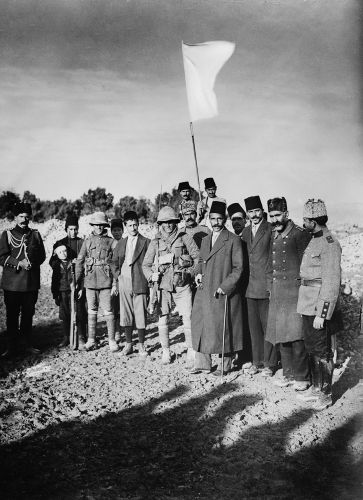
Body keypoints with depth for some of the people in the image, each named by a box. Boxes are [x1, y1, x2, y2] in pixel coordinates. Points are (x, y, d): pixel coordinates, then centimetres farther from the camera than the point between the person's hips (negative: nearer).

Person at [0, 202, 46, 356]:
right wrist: (19, 263, -16)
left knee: (28, 314, 9)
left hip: (31, 283, 2)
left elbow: (42, 256, 12)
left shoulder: (35, 235, 11)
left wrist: (32, 261, -4)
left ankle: (28, 344, 20)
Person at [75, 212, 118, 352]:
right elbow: (79, 262, 10)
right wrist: (78, 283, 6)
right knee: (92, 311, 7)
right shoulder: (87, 241, 9)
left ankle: (112, 341, 5)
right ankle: (91, 340, 16)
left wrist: (115, 284, -2)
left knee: (108, 312, -3)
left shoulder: (110, 242, 5)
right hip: (90, 281, 2)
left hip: (106, 281, -2)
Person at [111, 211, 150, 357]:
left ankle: (141, 345, 10)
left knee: (140, 315, -2)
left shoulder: (146, 242, 1)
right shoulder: (121, 243, 14)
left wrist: (147, 278, -7)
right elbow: (114, 261, 21)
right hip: (124, 283, 4)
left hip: (140, 283, -4)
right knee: (126, 315, 7)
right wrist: (117, 275, 7)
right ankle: (128, 344, 19)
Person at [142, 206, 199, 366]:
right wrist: (151, 277, -3)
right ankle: (166, 351, 17)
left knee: (188, 318, -4)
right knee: (163, 319, 3)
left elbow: (198, 257, 7)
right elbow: (146, 264, 14)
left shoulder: (185, 238, 5)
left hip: (182, 286, -2)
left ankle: (191, 352, 7)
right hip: (163, 286, 2)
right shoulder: (155, 242, 10)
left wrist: (191, 273, -4)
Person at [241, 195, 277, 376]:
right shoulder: (246, 231, 12)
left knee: (267, 325, 1)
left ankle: (269, 363, 13)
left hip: (267, 285, -6)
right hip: (251, 286, 6)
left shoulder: (271, 229, -8)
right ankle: (257, 361, 23)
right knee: (254, 325, 11)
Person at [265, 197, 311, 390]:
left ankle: (302, 376, 9)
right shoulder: (272, 236, 13)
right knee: (281, 336, 9)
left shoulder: (300, 234, -7)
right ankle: (288, 374, 21)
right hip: (276, 294, 6)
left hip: (294, 292, -6)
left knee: (296, 336, -5)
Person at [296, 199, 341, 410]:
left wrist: (322, 314, -21)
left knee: (322, 351, 2)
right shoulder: (314, 241, 12)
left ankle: (326, 395, 16)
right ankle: (316, 388, 31)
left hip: (320, 308, -9)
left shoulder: (329, 244, -17)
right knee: (312, 349, 17)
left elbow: (331, 282, -20)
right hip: (308, 306, 9)